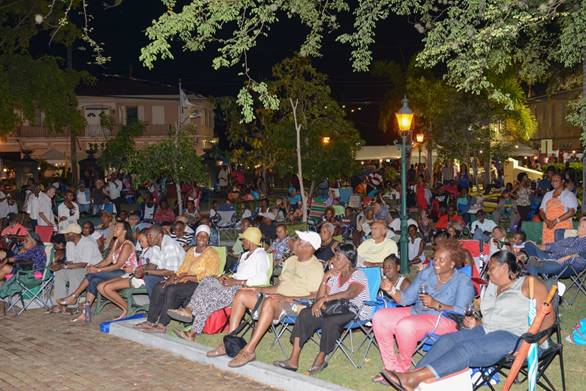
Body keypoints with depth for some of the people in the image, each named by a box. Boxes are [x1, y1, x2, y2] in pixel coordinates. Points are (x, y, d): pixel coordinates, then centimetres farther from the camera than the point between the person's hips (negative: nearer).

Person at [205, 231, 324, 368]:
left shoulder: (316, 267, -8)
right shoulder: (290, 260, 19)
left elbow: (314, 297, -16)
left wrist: (287, 298, -22)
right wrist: (258, 289, 11)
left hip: (295, 305, -9)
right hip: (278, 298, 9)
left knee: (269, 301, -38)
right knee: (241, 294, -6)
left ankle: (249, 350, -35)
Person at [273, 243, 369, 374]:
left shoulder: (358, 275, -6)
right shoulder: (334, 274, 15)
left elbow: (349, 294, -26)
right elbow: (320, 297, 9)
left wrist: (324, 299, -30)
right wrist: (325, 279, -6)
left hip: (353, 313, -6)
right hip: (334, 308, 7)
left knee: (330, 321, -37)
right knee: (305, 314, -18)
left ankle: (320, 359, -19)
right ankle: (293, 360, -23)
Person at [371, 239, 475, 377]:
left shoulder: (463, 282, -6)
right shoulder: (426, 272, 10)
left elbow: (461, 312, -17)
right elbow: (407, 298, 9)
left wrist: (436, 305, -28)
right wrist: (391, 291, -10)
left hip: (444, 320, -7)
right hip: (417, 312, 8)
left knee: (406, 325, -34)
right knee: (380, 317, -10)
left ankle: (403, 368, -9)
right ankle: (391, 367, -3)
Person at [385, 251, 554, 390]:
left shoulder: (528, 283, 1)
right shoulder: (493, 286, 24)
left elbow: (548, 316, -6)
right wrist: (476, 323, 7)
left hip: (512, 336, -8)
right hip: (485, 329, 8)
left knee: (466, 349, -30)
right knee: (446, 340, -17)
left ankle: (416, 377, -39)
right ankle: (412, 376, -31)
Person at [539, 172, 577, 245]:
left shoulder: (569, 195, 3)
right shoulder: (547, 195, 19)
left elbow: (571, 212, -8)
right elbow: (541, 210, 15)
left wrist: (555, 221, -13)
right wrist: (546, 221, -6)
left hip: (563, 228, -4)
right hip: (548, 227, 4)